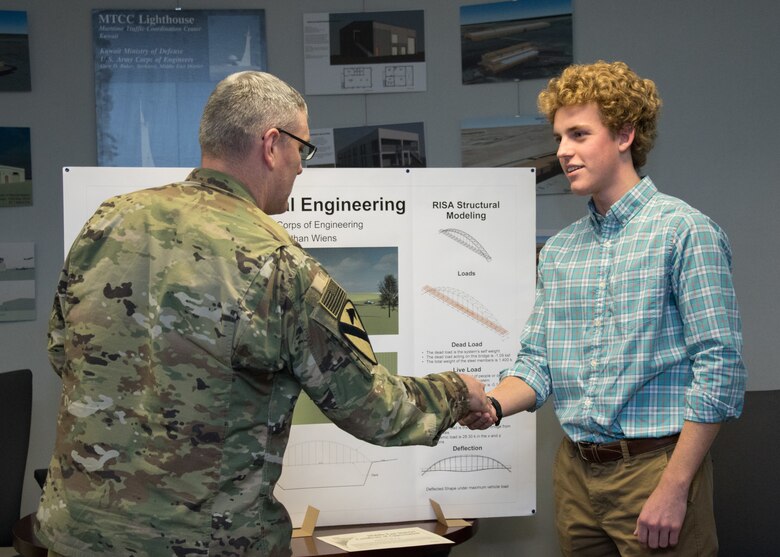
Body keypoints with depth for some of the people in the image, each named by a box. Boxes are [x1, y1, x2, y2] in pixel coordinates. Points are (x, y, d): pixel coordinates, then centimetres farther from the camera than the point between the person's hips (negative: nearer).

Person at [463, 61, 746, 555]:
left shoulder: (684, 231, -9)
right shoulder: (559, 251, 11)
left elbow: (720, 370, -13)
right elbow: (538, 363, 11)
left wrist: (673, 489, -17)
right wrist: (492, 405, -10)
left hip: (655, 465, -6)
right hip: (577, 473, 6)